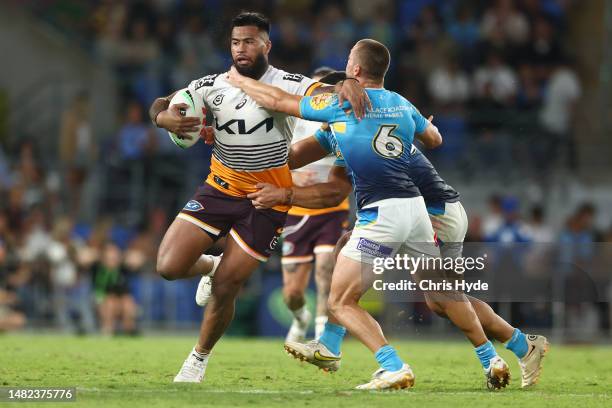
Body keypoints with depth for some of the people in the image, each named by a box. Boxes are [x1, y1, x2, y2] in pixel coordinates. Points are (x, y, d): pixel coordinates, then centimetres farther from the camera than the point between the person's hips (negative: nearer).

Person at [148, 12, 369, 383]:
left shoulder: (287, 85, -13)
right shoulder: (213, 86, -2)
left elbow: (324, 93, -24)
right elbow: (160, 105, 4)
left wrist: (347, 86, -48)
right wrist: (165, 118, -20)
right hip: (220, 188, 3)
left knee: (225, 289, -4)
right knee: (169, 266, -11)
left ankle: (200, 357, 22)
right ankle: (210, 266, 25)